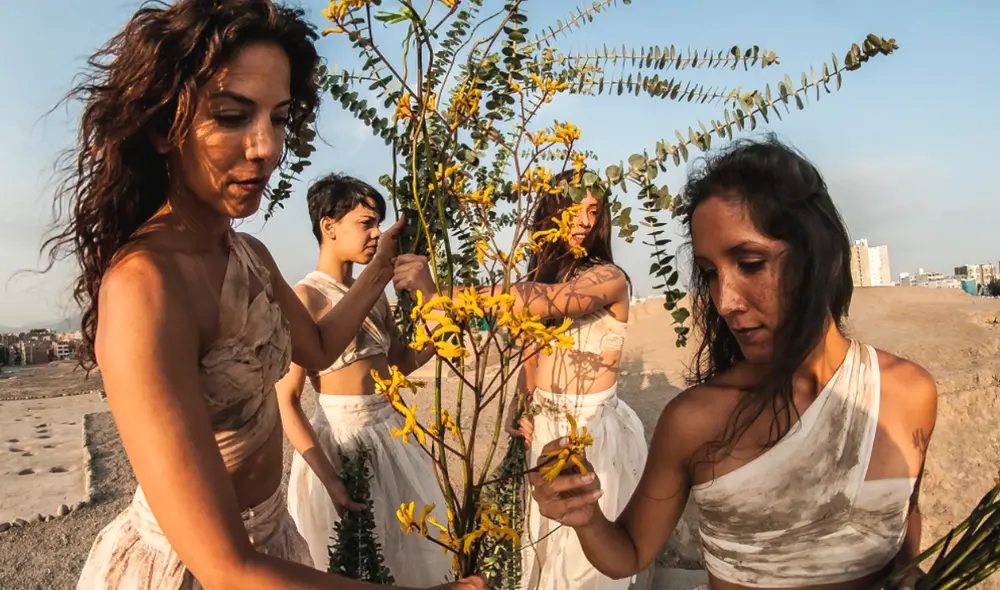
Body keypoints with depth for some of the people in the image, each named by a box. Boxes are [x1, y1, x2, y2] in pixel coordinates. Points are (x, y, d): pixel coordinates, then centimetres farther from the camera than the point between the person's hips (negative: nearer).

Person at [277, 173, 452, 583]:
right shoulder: (305, 299, -16)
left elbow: (403, 362, 8)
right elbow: (286, 403, -17)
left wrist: (430, 296, -6)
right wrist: (331, 482, -19)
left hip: (391, 434, 6)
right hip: (339, 440, -6)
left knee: (411, 556, 20)